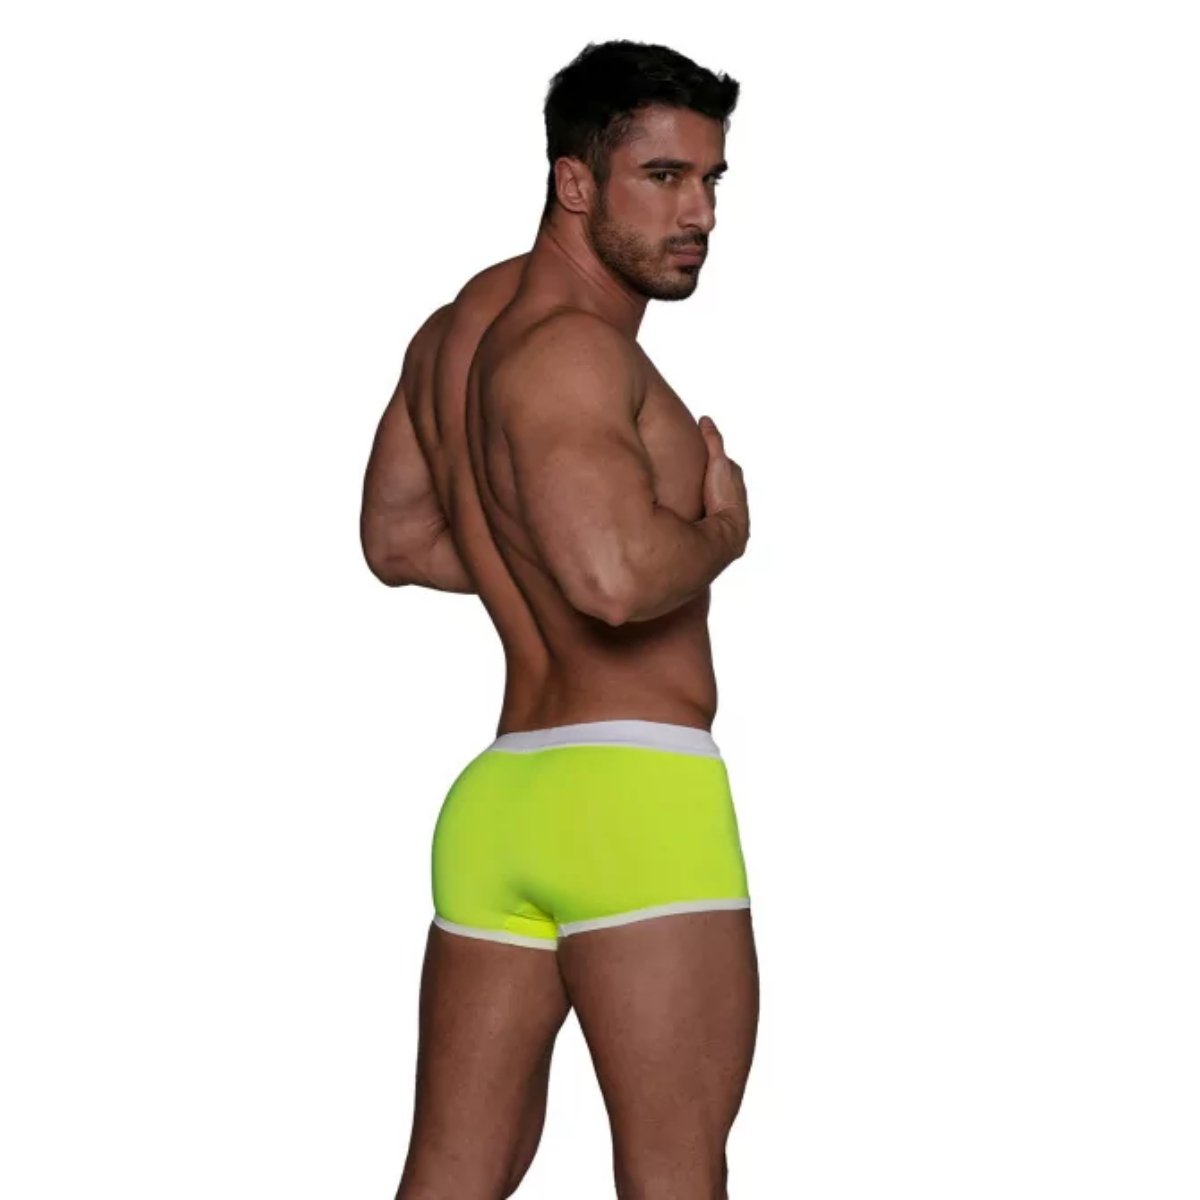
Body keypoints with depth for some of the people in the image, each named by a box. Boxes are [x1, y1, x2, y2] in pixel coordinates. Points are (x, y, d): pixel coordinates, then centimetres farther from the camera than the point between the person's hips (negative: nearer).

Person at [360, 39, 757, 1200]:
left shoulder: (456, 331, 16)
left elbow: (396, 536, 29)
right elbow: (616, 578, -27)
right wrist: (718, 531, -7)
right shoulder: (569, 345, -13)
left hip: (496, 796, 9)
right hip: (635, 794, -9)